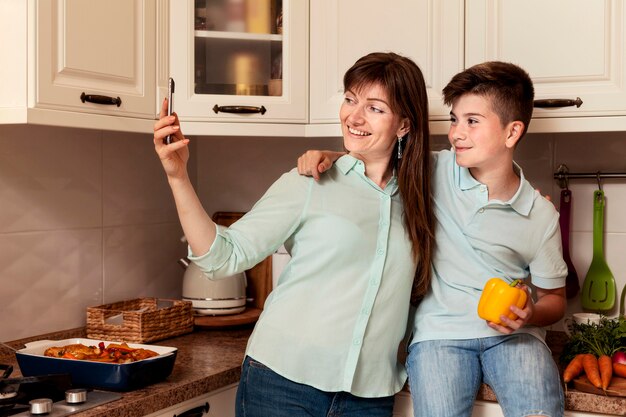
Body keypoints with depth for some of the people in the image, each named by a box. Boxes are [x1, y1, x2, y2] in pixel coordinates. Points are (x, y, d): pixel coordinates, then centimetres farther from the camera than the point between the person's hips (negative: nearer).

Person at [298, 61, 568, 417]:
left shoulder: (541, 215, 2)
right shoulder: (435, 171, 3)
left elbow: (554, 298, 13)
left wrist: (529, 316, -10)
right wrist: (328, 157, -4)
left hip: (512, 335, 0)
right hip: (440, 333, 1)